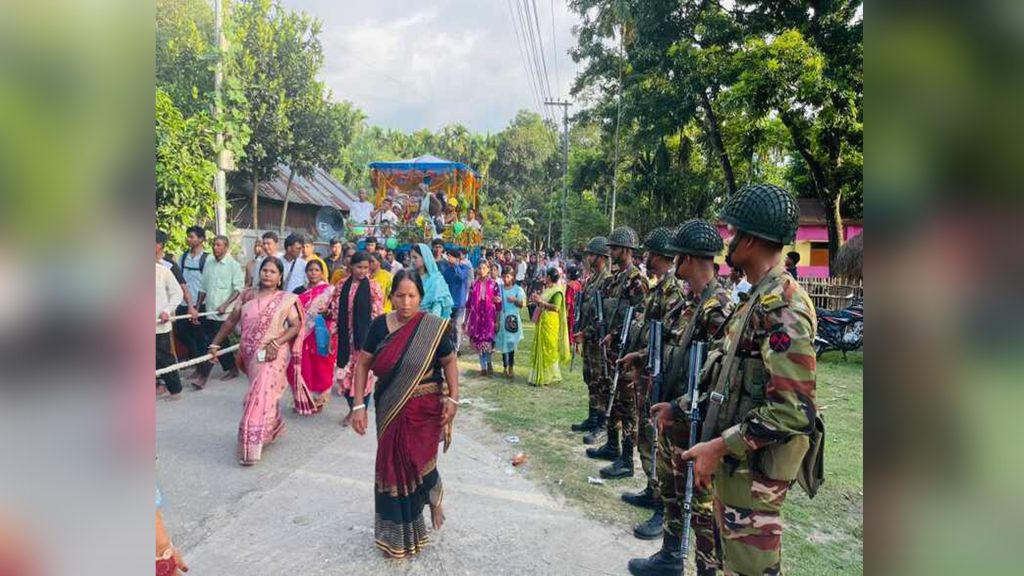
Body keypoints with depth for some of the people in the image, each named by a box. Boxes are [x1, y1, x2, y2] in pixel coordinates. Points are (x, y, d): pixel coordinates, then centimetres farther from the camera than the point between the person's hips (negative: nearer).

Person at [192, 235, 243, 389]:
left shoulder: (233, 265, -7)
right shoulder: (208, 264, 10)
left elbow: (238, 289, -11)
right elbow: (203, 289, 15)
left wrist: (224, 305, -19)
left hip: (223, 313, -6)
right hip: (209, 311, 6)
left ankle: (202, 376, -3)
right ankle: (232, 368, 25)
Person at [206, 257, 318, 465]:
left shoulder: (286, 299, -4)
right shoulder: (248, 296, 5)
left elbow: (296, 326, -8)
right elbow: (231, 321, 9)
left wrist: (276, 344, -19)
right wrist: (215, 344, 8)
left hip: (273, 355, -4)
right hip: (250, 355, 4)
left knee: (261, 396, -8)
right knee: (264, 395, 16)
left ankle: (251, 447, -1)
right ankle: (274, 427, 40)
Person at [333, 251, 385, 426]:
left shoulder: (373, 287, -7)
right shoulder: (342, 286, 5)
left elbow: (378, 315, -7)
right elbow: (337, 311, 8)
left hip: (365, 337, -4)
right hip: (346, 337, 4)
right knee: (345, 373, 8)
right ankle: (352, 409, 27)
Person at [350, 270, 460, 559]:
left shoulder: (433, 328, -12)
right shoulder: (379, 325, -6)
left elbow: (449, 362, -1)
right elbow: (362, 364, -2)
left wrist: (453, 399, -7)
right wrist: (359, 405, -6)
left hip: (424, 410, -3)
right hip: (389, 410, 3)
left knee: (417, 465, 3)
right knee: (393, 467, 11)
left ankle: (434, 493, 39)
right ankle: (397, 530, 32)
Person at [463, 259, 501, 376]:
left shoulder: (494, 284, -1)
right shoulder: (474, 285, 4)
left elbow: (498, 304, 0)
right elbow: (468, 304, 8)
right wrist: (465, 320, 7)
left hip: (489, 317, -2)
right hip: (476, 317, 2)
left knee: (488, 341, -3)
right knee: (478, 342, 4)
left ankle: (489, 363, 24)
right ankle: (483, 367, 16)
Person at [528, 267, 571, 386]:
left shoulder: (557, 291, -13)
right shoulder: (547, 289, 14)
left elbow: (556, 307, -23)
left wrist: (542, 302, -20)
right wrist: (538, 301, 3)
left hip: (550, 323, -9)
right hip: (542, 322, 9)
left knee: (548, 349, -2)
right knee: (540, 348, 12)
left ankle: (550, 376, 7)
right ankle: (540, 376, 20)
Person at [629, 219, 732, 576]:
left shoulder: (718, 309, -20)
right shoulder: (688, 303, 8)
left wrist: (678, 407, -24)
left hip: (692, 421, -10)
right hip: (669, 413, 10)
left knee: (701, 501, 2)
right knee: (669, 489, 22)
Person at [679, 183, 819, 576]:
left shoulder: (781, 305, -22)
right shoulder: (761, 299, 10)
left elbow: (792, 410, -27)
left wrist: (718, 446, -21)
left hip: (754, 465, -9)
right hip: (737, 458, 9)